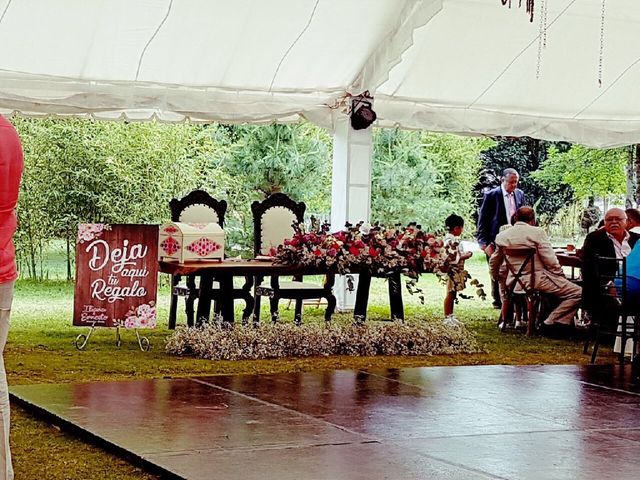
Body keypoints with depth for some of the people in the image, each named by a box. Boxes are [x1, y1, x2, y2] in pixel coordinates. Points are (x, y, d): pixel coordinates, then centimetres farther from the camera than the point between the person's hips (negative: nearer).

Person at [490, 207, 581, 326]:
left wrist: (496, 277, 41)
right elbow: (551, 262, -12)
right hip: (538, 280, -7)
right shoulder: (537, 232, -10)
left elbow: (494, 262, 21)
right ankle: (551, 323, -10)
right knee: (577, 293, -4)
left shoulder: (502, 236, 7)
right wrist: (561, 277, 4)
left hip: (513, 283, 8)